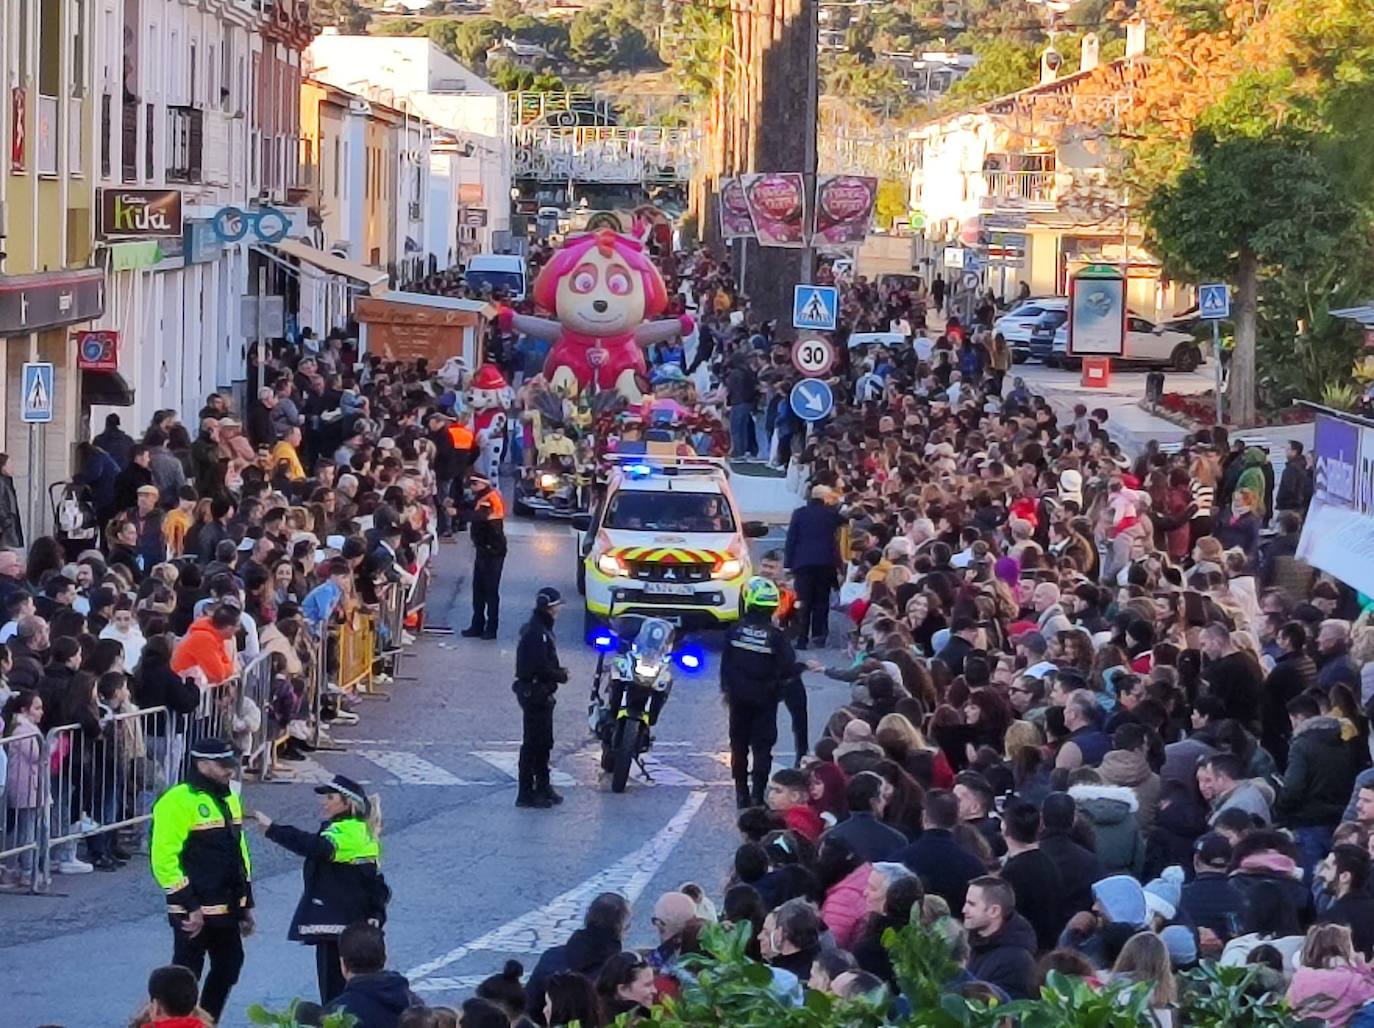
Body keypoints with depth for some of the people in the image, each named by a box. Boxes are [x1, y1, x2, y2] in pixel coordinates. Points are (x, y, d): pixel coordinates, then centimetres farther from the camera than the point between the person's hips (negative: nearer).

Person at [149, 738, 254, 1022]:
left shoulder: (229, 799, 14)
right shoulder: (179, 801, -15)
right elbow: (164, 859, -20)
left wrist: (246, 904, 20)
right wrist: (189, 906, -22)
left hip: (227, 910, 9)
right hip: (193, 913, -9)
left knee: (228, 968, 16)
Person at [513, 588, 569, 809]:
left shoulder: (542, 630, 14)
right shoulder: (536, 632, -20)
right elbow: (540, 667, -24)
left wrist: (558, 671, 3)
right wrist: (561, 676, -10)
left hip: (541, 694, 10)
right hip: (534, 693, -10)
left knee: (544, 742, 17)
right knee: (533, 743, -6)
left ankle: (542, 787, 26)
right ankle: (526, 793, -3)